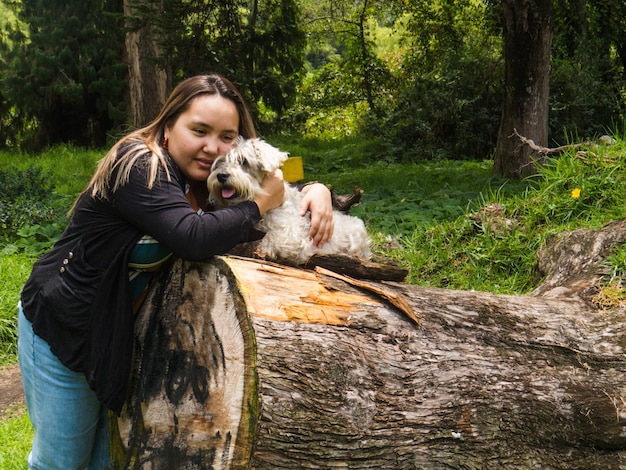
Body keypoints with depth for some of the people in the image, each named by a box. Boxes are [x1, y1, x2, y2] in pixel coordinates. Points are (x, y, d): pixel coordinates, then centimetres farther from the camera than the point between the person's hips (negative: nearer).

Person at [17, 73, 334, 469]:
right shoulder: (138, 166, -24)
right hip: (62, 329, -7)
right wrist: (260, 204, -25)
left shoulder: (209, 180, 0)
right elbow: (193, 239, -39)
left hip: (123, 335, 7)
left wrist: (315, 191, -13)